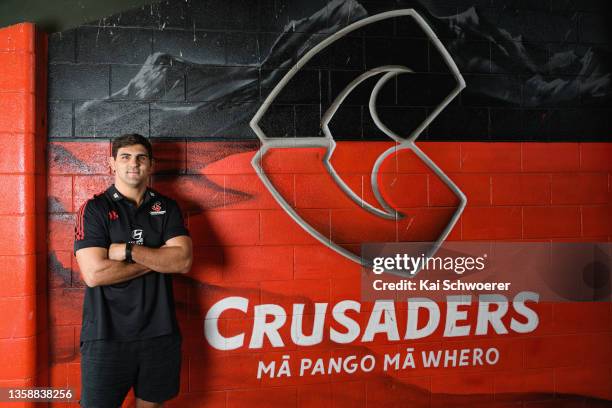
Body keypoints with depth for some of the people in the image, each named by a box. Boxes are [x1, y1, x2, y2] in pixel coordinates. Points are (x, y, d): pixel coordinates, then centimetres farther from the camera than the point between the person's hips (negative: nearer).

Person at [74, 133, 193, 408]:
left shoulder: (167, 208, 5)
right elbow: (94, 273, -17)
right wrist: (159, 258, -11)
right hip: (106, 335, -3)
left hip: (160, 333, 3)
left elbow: (183, 261, -8)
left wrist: (128, 251, -15)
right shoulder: (95, 209, -4)